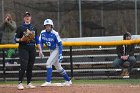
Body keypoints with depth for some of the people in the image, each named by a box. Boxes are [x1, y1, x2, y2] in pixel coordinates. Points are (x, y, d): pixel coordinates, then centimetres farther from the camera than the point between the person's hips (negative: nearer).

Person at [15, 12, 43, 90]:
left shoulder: (33, 28, 14)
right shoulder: (20, 28, 0)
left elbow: (37, 39, 17)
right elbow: (16, 39, 0)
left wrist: (40, 50, 12)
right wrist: (21, 39, -22)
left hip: (32, 48, 5)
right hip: (23, 48, -5)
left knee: (30, 66, 6)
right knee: (24, 66, -15)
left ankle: (29, 83, 14)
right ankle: (20, 83, -12)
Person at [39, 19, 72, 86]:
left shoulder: (55, 34, -22)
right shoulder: (42, 33, -8)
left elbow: (60, 44, -18)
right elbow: (40, 42, -1)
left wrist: (60, 55, -23)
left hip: (56, 50, -7)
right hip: (51, 51, 7)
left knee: (48, 63, -20)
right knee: (58, 67, 14)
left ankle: (48, 81, -18)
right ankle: (68, 81, 28)